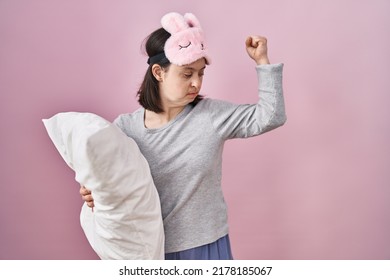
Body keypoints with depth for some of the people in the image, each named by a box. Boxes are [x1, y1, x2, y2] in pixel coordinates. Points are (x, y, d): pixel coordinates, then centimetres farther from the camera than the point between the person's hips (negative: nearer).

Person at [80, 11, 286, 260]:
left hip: (206, 246, 0)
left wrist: (262, 61, -11)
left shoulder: (213, 115, -7)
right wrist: (94, 195, -21)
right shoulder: (125, 127, -7)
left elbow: (271, 117, -7)